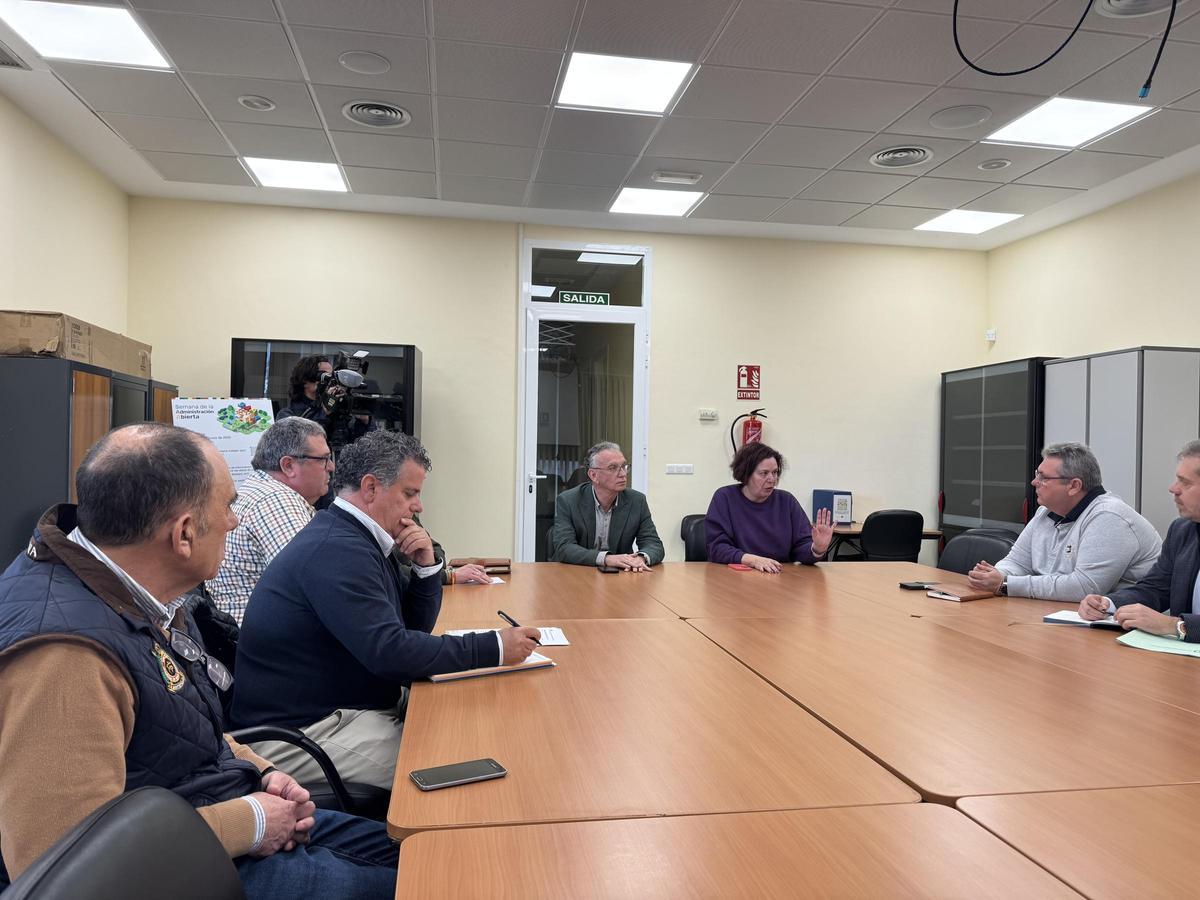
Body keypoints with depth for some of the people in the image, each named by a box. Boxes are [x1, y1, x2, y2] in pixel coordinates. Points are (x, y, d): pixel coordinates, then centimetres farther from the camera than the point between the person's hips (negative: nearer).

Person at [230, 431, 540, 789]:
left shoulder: (361, 541, 9)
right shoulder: (337, 550, -23)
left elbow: (415, 627, 15)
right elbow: (390, 652, -30)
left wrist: (426, 566, -3)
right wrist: (494, 648, -25)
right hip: (299, 731, -10)